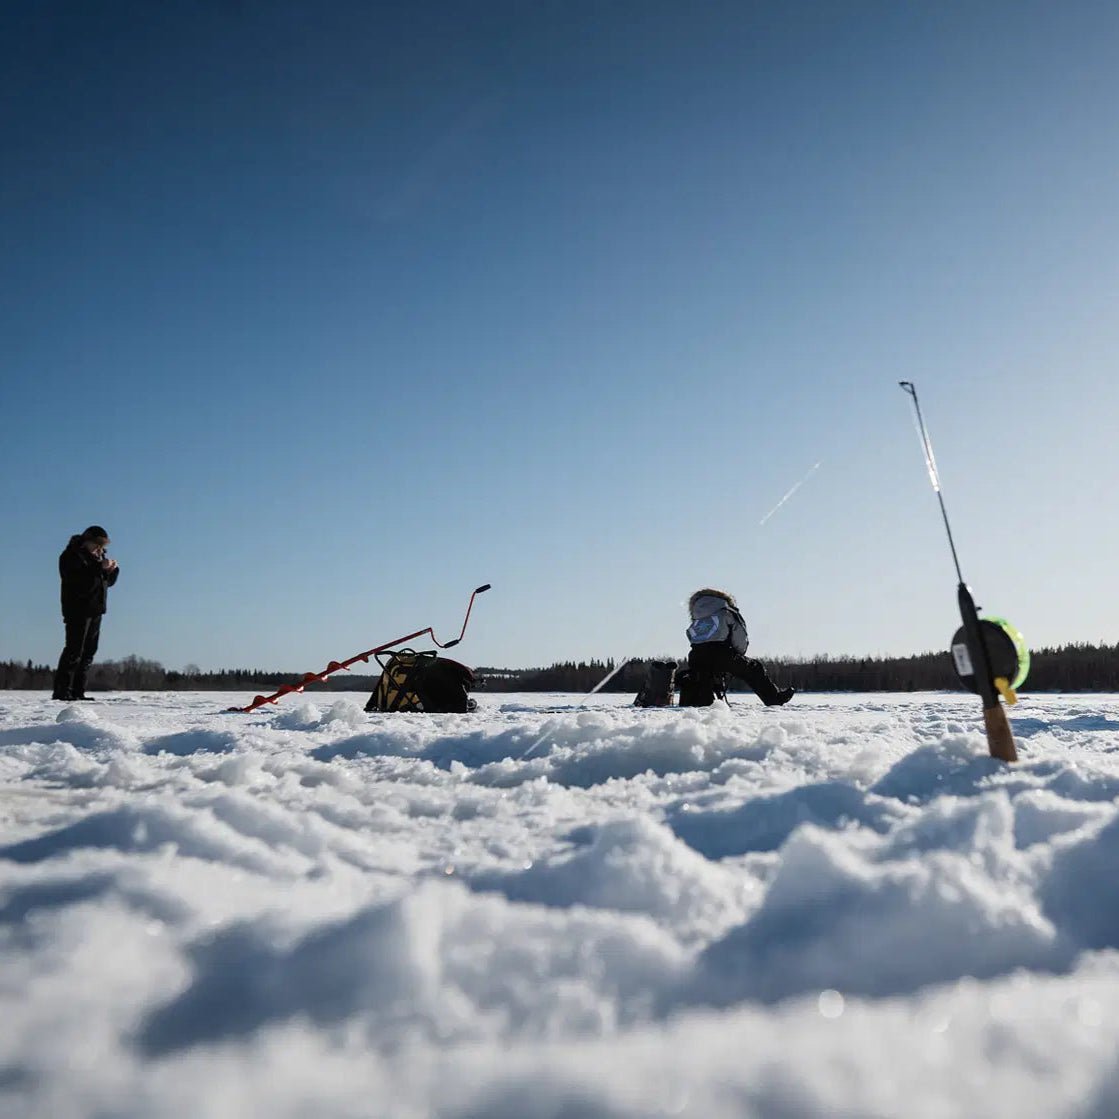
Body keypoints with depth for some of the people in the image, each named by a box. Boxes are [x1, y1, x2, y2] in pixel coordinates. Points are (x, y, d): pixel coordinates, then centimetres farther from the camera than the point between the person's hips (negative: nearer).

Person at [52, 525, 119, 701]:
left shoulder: (98, 556, 17)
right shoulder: (72, 555, -8)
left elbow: (109, 581, 17)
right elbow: (78, 579, -24)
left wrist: (112, 569, -2)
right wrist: (99, 568, -27)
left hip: (95, 610, 9)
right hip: (78, 610, -9)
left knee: (88, 652, 8)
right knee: (74, 650, -12)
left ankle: (78, 691, 12)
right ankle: (62, 691, -9)